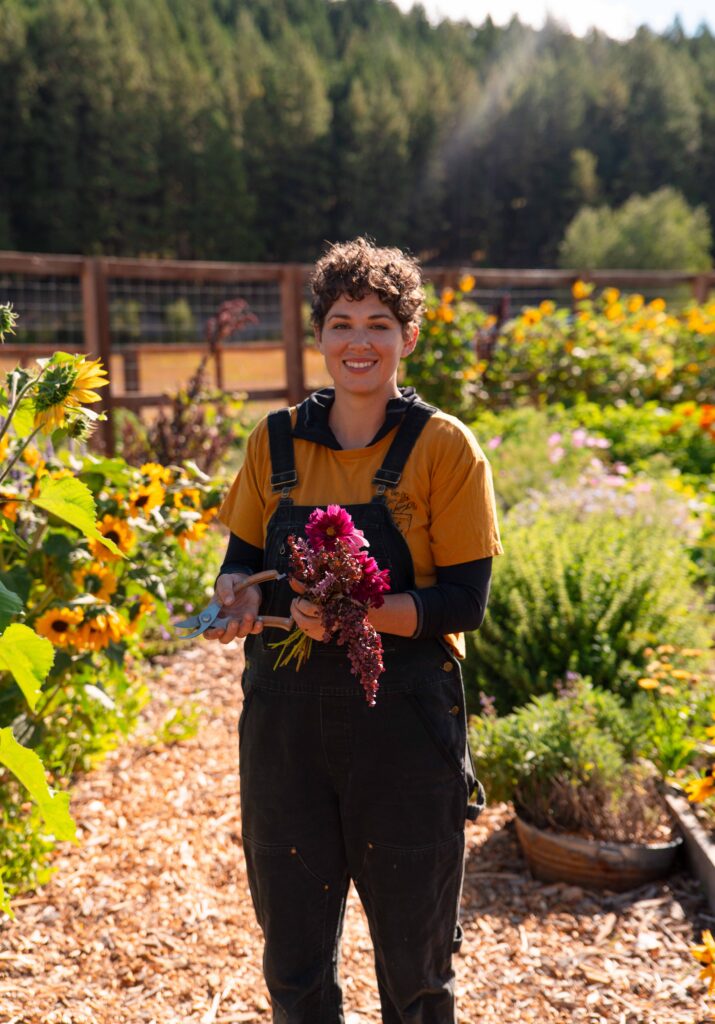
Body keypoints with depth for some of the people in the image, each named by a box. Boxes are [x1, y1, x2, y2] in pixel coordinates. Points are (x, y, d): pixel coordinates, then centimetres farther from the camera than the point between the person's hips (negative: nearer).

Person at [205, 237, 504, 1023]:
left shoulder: (443, 446, -5)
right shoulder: (275, 442, 5)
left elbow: (465, 602, -9)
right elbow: (244, 556, 12)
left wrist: (365, 612, -24)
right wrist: (238, 592, -11)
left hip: (403, 721, -2)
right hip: (285, 716, 3)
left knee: (413, 951, 13)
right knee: (291, 948, 13)